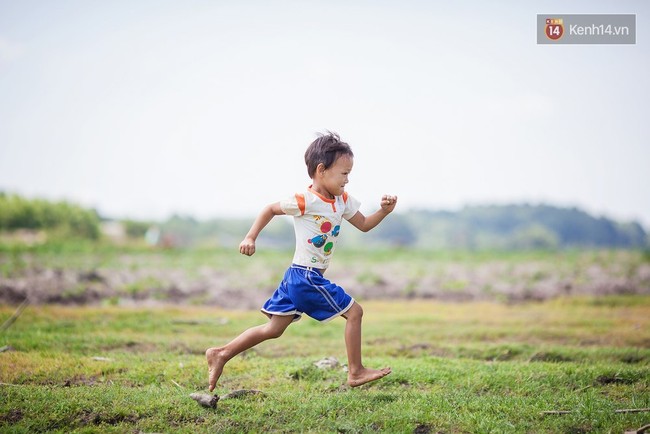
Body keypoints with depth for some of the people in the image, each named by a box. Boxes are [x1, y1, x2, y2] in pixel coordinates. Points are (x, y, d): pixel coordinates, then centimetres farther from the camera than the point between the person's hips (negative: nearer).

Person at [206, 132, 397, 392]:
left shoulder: (342, 201, 9)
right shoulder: (305, 201, -15)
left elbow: (364, 225, 17)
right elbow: (271, 209, -5)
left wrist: (384, 211, 0)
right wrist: (250, 237, -8)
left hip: (299, 279, 9)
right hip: (306, 276, -9)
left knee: (274, 329, 11)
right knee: (354, 312, -3)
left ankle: (221, 354, 15)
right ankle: (356, 372, 5)